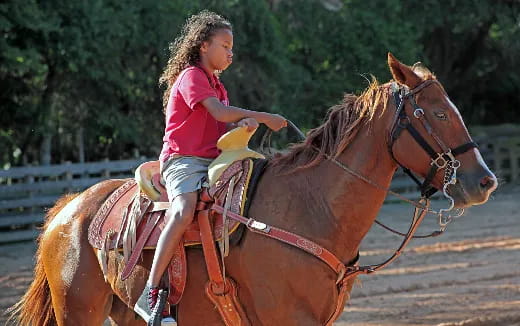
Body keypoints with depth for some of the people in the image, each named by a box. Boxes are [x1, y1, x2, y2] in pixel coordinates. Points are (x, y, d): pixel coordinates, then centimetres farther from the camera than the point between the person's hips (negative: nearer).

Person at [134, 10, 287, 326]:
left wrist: (245, 123, -8)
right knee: (184, 212, -33)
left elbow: (225, 127, 15)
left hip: (212, 163, 9)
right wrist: (265, 117, -12)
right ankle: (151, 294, -36)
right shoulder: (191, 76, -4)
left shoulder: (217, 85, 25)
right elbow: (220, 112, -18)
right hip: (183, 159, -9)